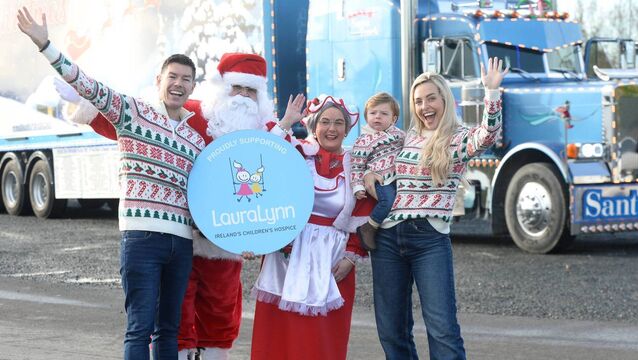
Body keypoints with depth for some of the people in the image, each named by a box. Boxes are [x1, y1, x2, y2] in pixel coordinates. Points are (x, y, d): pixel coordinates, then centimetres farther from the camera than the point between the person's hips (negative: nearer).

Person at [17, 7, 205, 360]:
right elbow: (88, 86, -8)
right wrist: (46, 45, -18)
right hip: (141, 237, -5)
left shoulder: (196, 139, 18)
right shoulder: (132, 112, 3)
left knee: (169, 328, 10)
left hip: (181, 242, 6)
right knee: (140, 327, -9)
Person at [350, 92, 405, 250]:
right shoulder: (363, 141, 1)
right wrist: (357, 187, -11)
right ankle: (368, 228, -13)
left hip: (401, 177, 6)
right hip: (382, 181, -6)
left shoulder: (399, 134, 15)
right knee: (388, 199, -31)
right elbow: (357, 167, -1)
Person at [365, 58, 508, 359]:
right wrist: (369, 174, 7)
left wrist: (492, 91, -35)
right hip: (387, 238, 5)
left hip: (430, 240, -5)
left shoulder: (460, 139, -2)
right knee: (391, 331, 8)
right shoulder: (408, 138, 14)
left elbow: (488, 134, -24)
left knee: (442, 329, -13)